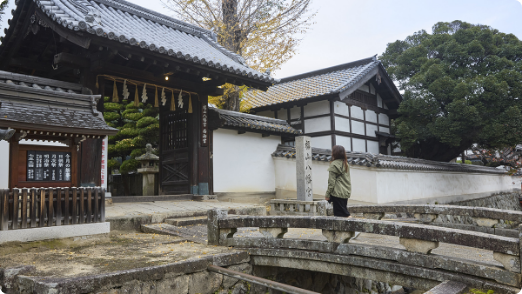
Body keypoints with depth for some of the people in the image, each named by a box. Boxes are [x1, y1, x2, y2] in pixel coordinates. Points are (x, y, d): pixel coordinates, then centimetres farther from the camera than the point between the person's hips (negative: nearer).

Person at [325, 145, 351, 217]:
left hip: (338, 193, -8)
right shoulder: (345, 164, 13)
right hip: (346, 192, 8)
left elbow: (331, 181, -14)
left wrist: (327, 194, -8)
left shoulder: (334, 165, -12)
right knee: (344, 211, 13)